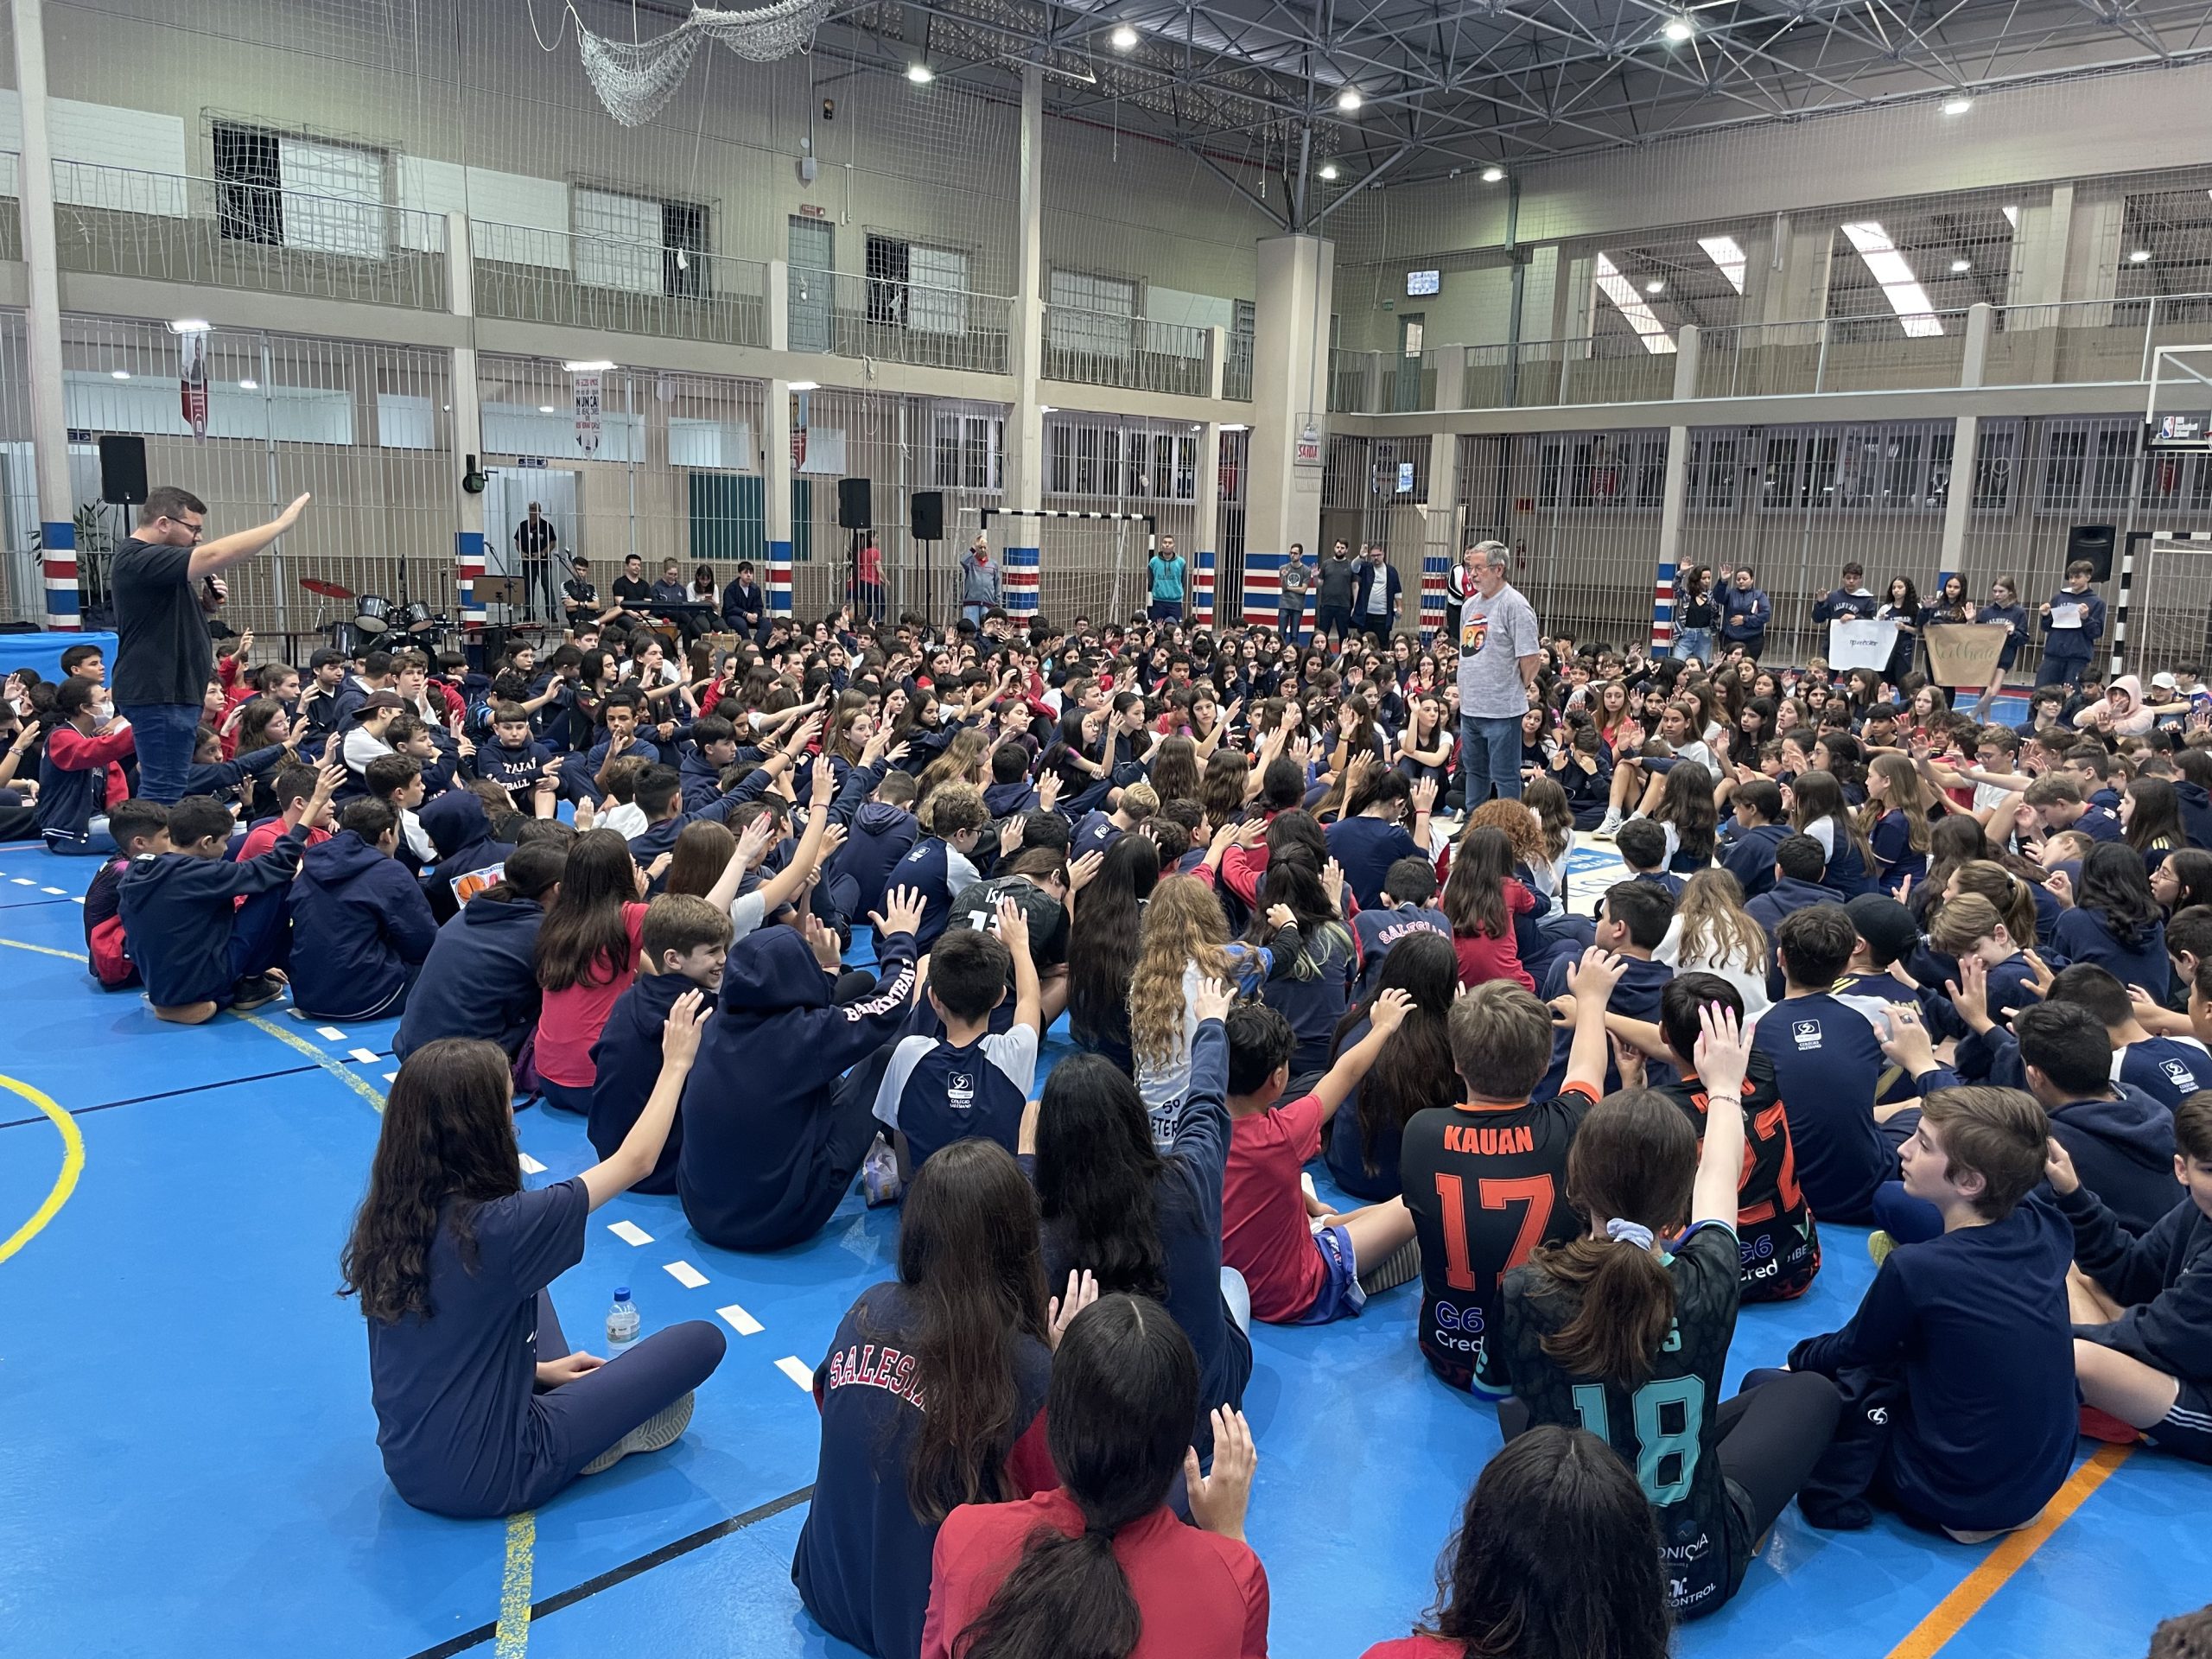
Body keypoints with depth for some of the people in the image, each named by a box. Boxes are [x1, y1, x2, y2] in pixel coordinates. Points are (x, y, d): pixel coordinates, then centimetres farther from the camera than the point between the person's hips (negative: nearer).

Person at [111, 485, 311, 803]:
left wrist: (206, 601, 4)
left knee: (158, 789, 16)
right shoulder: (138, 559, -16)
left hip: (170, 693, 11)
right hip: (159, 696, -11)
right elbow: (215, 556, -28)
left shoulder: (151, 560, 18)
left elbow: (178, 617, 26)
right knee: (162, 794, -11)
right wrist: (281, 523, -23)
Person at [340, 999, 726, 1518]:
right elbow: (635, 1161, -14)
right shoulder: (499, 1227, -28)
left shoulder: (385, 1220, -7)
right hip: (485, 1481, -7)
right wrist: (676, 1063, -1)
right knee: (702, 1338, 0)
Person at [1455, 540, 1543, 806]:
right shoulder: (1470, 604, 12)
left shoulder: (1514, 605, -14)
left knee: (1504, 775, -1)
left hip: (1501, 709, -9)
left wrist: (1523, 686, -2)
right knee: (1474, 769, 20)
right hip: (1469, 706, 9)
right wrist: (1465, 690, 17)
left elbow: (1531, 657, -15)